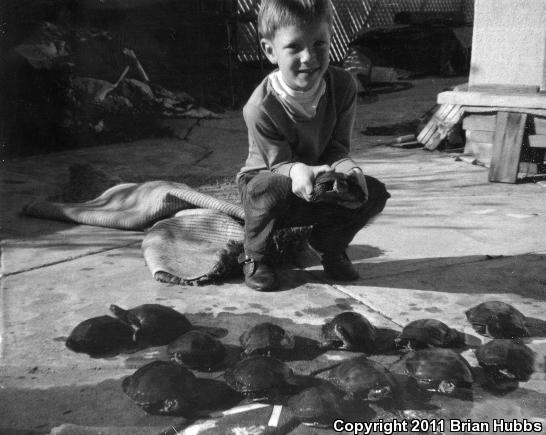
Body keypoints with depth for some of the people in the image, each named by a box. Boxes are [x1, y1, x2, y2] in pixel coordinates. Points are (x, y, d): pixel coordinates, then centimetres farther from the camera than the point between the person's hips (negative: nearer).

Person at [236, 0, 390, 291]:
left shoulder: (342, 86, -17)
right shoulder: (261, 107, -29)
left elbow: (337, 146, -11)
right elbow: (278, 163, -21)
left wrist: (344, 166, -35)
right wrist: (297, 171, -46)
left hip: (320, 180, 4)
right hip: (267, 177, -4)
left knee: (374, 193, -17)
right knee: (271, 190, -40)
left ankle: (328, 245, 13)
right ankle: (255, 259, -8)